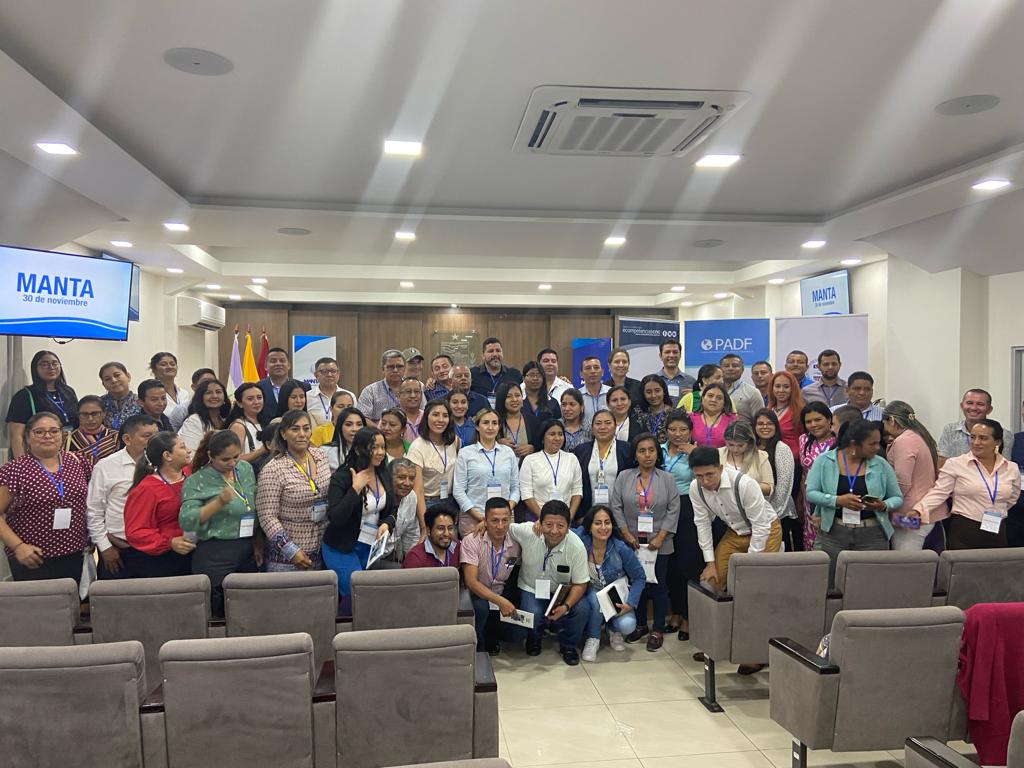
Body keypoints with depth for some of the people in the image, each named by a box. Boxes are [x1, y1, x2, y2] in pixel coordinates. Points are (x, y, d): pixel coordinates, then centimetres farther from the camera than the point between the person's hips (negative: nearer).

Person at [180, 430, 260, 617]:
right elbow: (186, 521, -19)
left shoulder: (246, 469, 8)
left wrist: (259, 543, 14)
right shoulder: (197, 481, -8)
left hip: (248, 552, 5)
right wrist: (219, 502, -29)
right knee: (220, 610, -1)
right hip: (214, 556, -5)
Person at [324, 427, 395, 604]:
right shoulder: (342, 478, -14)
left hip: (373, 547, 6)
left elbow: (393, 509, 14)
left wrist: (387, 524, -7)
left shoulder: (384, 475, 3)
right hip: (342, 549, -5)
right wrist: (356, 488, -25)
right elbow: (335, 518, -22)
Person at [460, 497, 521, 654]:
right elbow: (471, 582, -23)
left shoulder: (515, 542, -6)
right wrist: (500, 601, -32)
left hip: (501, 593, 4)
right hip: (476, 594, -4)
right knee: (480, 607, -35)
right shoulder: (471, 541, -17)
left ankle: (491, 640, 15)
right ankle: (477, 650, -8)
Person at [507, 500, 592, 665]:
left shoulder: (577, 546, -20)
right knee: (533, 615, -31)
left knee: (583, 609, -27)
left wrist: (566, 606, -28)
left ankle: (568, 645, 7)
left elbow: (580, 583, -13)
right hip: (531, 590, -1)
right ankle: (534, 638, 11)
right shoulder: (527, 532, -23)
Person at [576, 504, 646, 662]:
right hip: (590, 594, 0)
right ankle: (593, 639, -7)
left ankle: (614, 630, 12)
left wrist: (630, 603, -17)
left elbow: (640, 578, -7)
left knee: (627, 625, -27)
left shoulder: (621, 549, -20)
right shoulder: (581, 539, -22)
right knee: (595, 598, -35)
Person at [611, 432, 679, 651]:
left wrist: (660, 537, -11)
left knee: (659, 584, 3)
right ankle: (640, 625, 24)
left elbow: (673, 510, -3)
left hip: (659, 543, -1)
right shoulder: (624, 477, 2)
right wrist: (626, 534, -7)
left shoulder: (667, 479, 1)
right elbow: (616, 507, 0)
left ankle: (658, 630, 13)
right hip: (632, 541, 1)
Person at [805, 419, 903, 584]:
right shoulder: (824, 461, -1)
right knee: (831, 586, 1)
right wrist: (838, 500, -18)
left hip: (872, 535, 1)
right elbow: (810, 493, -4)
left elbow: (897, 498, 10)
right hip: (833, 533, -1)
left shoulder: (881, 465, 4)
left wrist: (884, 506, -12)